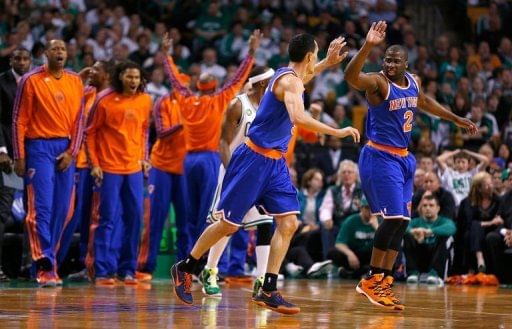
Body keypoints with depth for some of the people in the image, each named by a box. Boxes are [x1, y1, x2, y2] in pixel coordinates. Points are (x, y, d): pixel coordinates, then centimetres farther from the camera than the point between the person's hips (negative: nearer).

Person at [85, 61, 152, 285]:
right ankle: (102, 271, -2)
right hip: (109, 169, -4)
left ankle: (128, 270, 14)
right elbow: (90, 132, -2)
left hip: (134, 168, 4)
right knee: (107, 220, -5)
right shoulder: (105, 101, -6)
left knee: (134, 219, 5)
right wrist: (94, 163, -7)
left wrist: (143, 158, 9)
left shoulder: (145, 101, 5)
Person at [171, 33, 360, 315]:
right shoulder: (290, 81, -18)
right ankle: (184, 268, 16)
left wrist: (328, 63, 33)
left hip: (275, 162, 9)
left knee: (288, 223, -1)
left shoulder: (289, 76, 11)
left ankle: (268, 291, -1)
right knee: (229, 224, -1)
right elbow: (298, 118, -36)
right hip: (254, 159, -9)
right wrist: (338, 132, -31)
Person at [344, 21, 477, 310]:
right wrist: (368, 46, -51)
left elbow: (424, 102, 28)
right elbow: (351, 76, -38)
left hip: (403, 158, 8)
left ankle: (383, 281, 14)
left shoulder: (413, 81, 6)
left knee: (402, 221, 8)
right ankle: (372, 280, -4)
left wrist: (456, 119, 32)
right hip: (381, 157, -8)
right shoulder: (378, 82, -16)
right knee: (394, 218, -15)